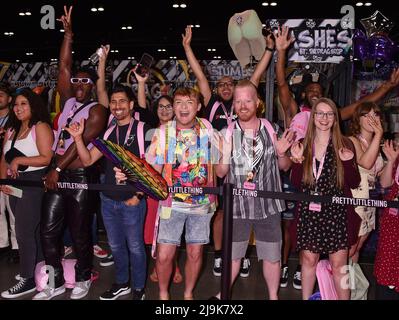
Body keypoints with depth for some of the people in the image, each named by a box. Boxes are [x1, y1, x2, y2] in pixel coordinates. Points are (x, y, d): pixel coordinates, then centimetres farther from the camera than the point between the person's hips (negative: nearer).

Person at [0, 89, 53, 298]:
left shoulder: (40, 127, -7)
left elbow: (47, 158, -17)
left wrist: (19, 160, -18)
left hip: (34, 182, -7)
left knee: (24, 230, -7)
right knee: (32, 229, 14)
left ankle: (29, 279, 2)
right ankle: (37, 268, 25)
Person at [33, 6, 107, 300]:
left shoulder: (96, 110, -6)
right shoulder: (69, 101, 12)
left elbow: (82, 142, -15)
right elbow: (64, 66, 9)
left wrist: (58, 170, -19)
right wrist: (68, 33, 7)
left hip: (79, 175, -6)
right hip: (57, 173, 7)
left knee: (80, 232, 4)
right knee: (49, 230, 6)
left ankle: (83, 279, 22)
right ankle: (56, 283, 17)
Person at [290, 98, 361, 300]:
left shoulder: (345, 145, 1)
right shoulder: (303, 145, 5)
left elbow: (354, 183, 1)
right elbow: (296, 184, 3)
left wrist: (347, 162, -16)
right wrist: (298, 161, -13)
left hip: (336, 212, -2)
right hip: (309, 212, 2)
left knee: (338, 264, 2)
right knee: (309, 259, 11)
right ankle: (306, 298, 28)